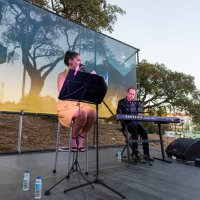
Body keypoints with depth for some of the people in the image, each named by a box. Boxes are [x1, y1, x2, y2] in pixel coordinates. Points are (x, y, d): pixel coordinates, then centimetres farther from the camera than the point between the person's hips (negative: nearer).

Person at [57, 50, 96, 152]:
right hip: (66, 105, -5)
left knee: (93, 113, -27)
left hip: (80, 104, 5)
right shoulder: (62, 75, 1)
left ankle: (82, 138, -7)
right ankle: (74, 140, -10)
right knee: (82, 114, -35)